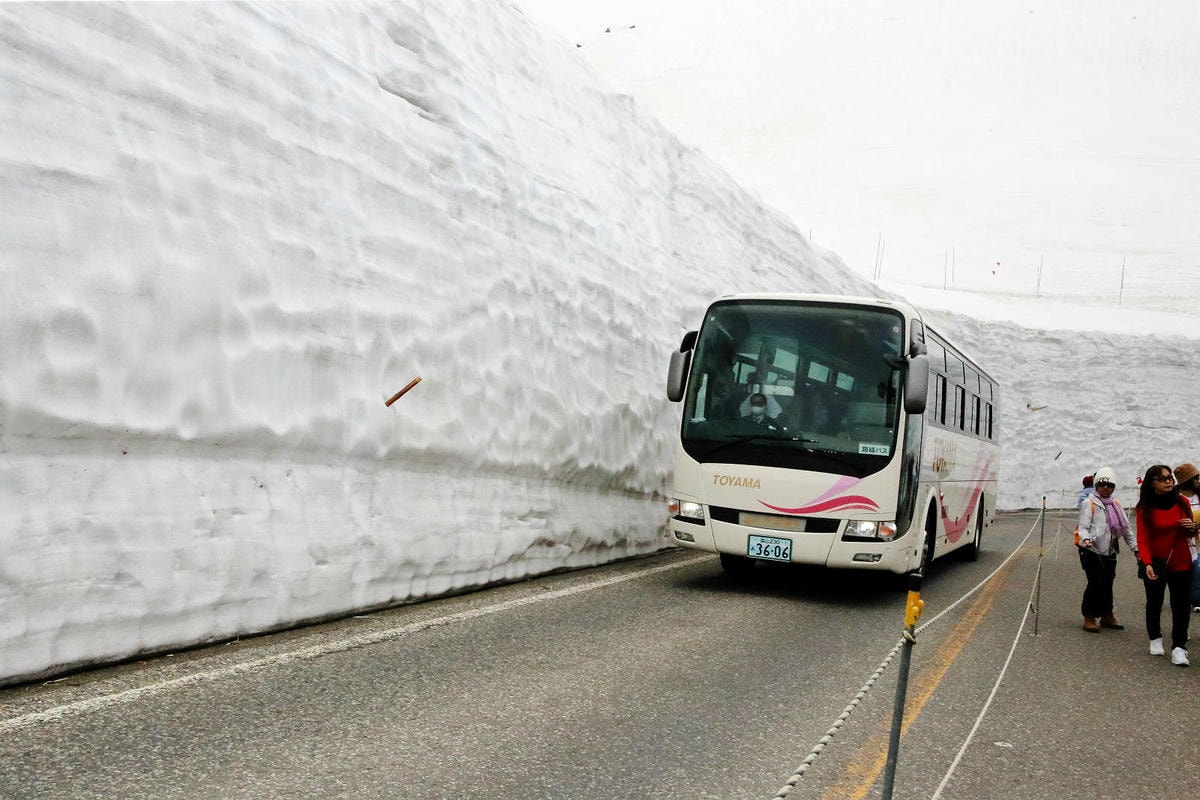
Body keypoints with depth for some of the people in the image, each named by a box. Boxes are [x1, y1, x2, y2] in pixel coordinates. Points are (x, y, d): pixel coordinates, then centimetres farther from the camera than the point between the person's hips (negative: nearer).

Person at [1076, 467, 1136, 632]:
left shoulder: (1115, 504, 15)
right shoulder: (1089, 503, -4)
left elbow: (1126, 528, 19)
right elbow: (1083, 527, -11)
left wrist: (1136, 547, 14)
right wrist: (1086, 539, -31)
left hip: (1110, 552, 6)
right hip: (1092, 551, -6)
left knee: (1107, 583, 9)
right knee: (1096, 583, -10)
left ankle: (1107, 615, 23)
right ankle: (1089, 617, 0)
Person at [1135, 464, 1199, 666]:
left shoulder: (1182, 502, 2)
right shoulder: (1145, 509, -8)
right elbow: (1143, 539, -11)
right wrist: (1147, 564, -24)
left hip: (1180, 563, 2)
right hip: (1156, 562, -2)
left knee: (1181, 605, -4)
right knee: (1154, 602, 11)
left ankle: (1179, 647, 0)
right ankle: (1155, 639, 31)